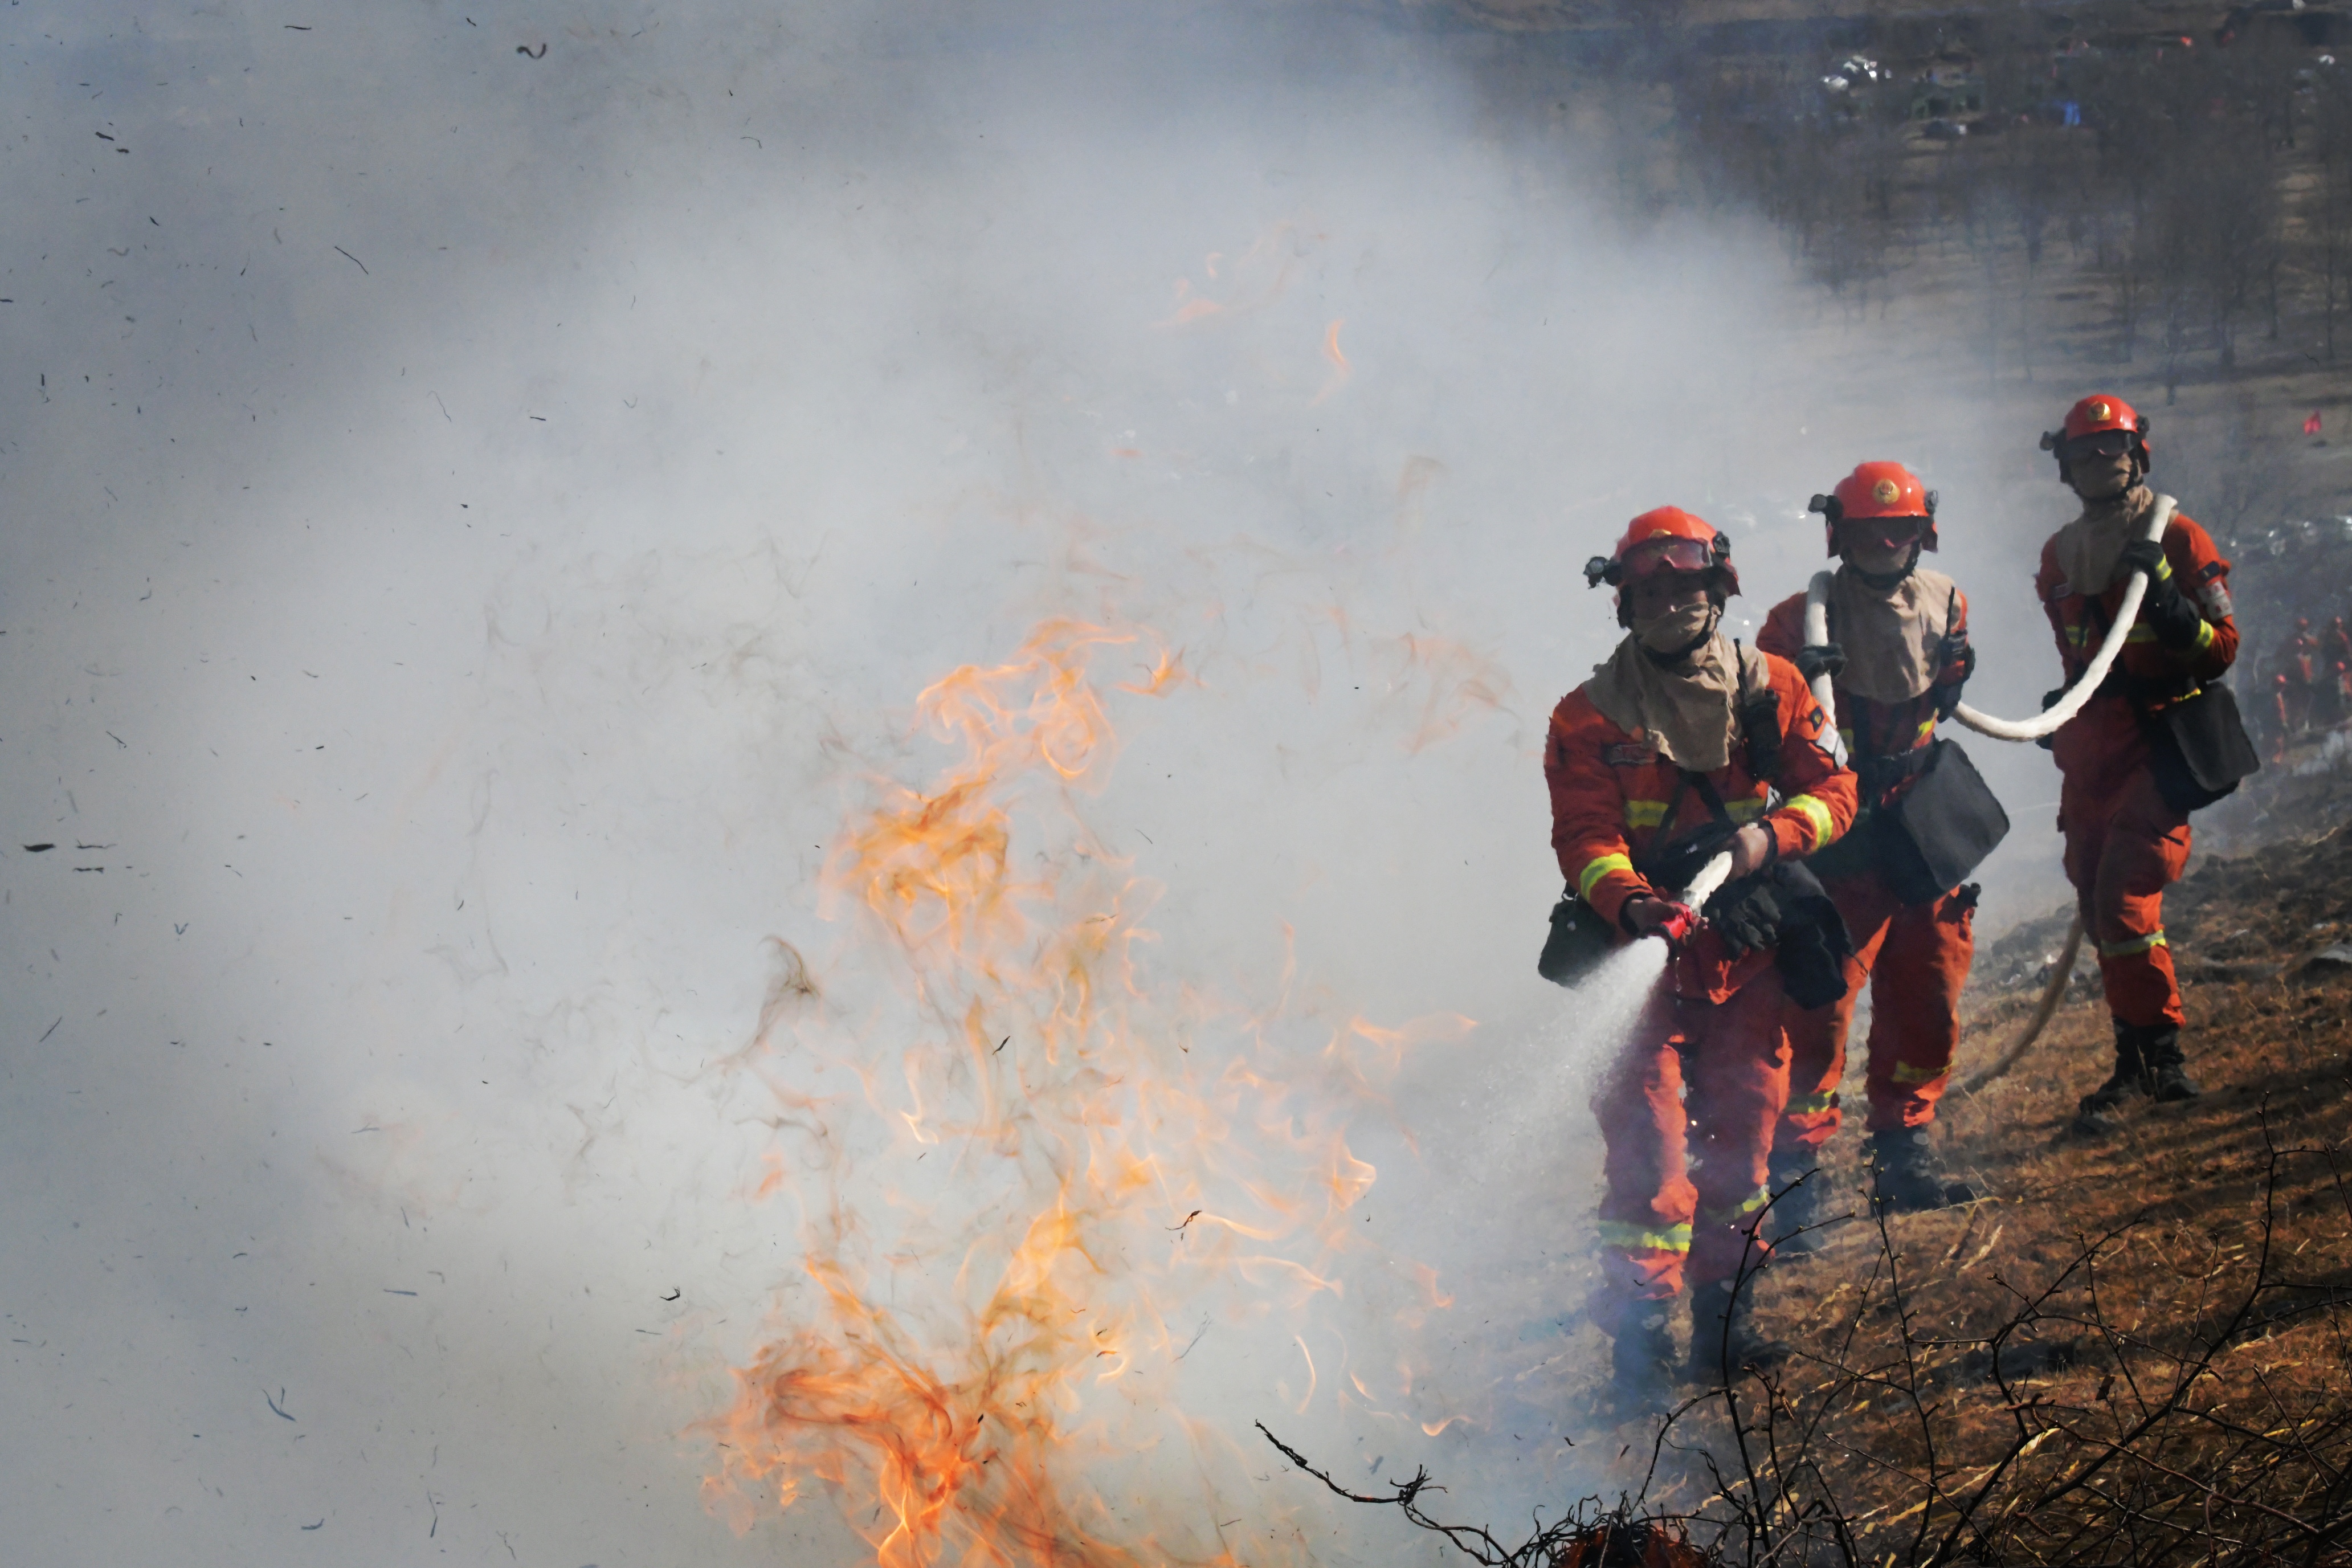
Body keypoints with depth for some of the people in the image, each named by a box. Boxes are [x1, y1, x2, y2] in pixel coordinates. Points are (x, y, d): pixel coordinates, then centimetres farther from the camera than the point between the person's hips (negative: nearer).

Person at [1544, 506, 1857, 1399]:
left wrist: (1770, 834, -19)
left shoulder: (1771, 691, 6)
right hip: (1643, 946, -3)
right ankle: (1639, 1329, -8)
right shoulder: (1589, 718, -1)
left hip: (1747, 947, 3)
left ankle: (1722, 1315, 22)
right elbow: (1585, 835, -10)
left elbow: (1832, 789, 2)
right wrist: (1630, 901, -30)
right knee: (1647, 1138, -11)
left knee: (1742, 1131, 8)